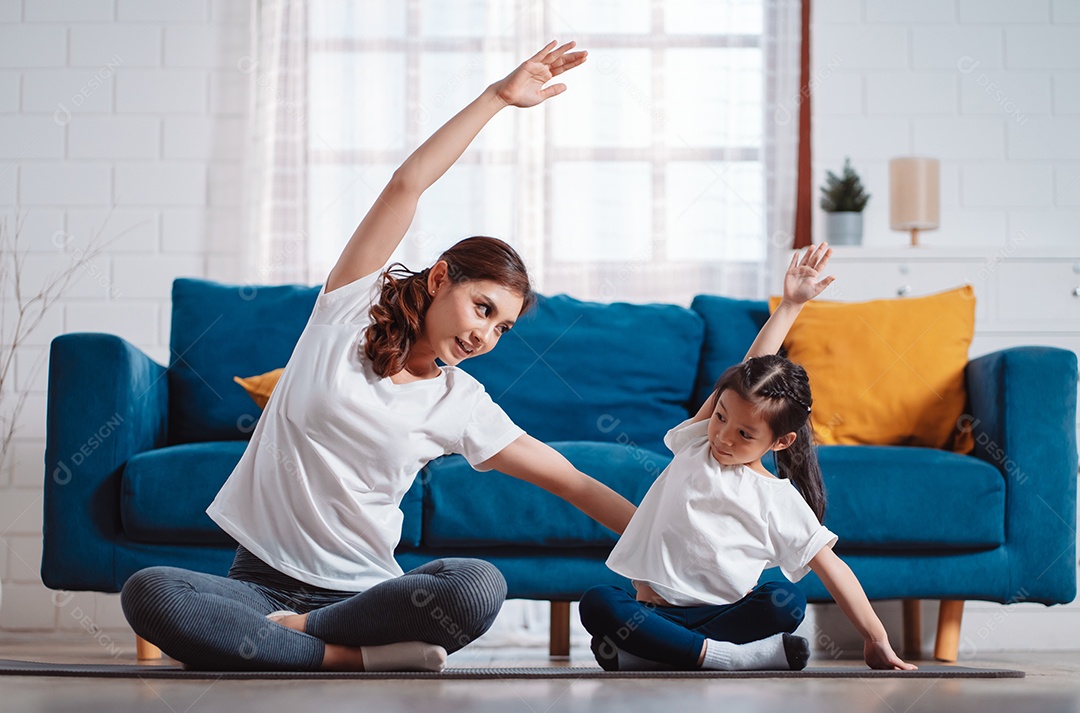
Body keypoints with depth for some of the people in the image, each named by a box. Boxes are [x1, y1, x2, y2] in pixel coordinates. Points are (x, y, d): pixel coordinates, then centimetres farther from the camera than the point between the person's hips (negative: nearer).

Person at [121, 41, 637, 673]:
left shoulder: (463, 407, 7)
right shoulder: (351, 311, 3)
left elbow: (571, 481, 7)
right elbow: (407, 185, -4)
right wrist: (497, 96, -7)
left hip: (362, 589, 1)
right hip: (261, 579, -1)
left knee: (481, 586, -32)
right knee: (147, 592, -34)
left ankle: (289, 634, -17)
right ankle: (353, 657, -31)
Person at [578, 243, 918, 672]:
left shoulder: (779, 501, -2)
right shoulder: (696, 443, 5)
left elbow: (831, 566, -3)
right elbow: (750, 370, 7)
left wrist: (877, 641, -9)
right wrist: (789, 307, 9)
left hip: (718, 611, -1)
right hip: (650, 604, 2)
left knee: (787, 602, -32)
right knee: (596, 604, -31)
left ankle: (645, 650, -32)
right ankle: (725, 655, -35)